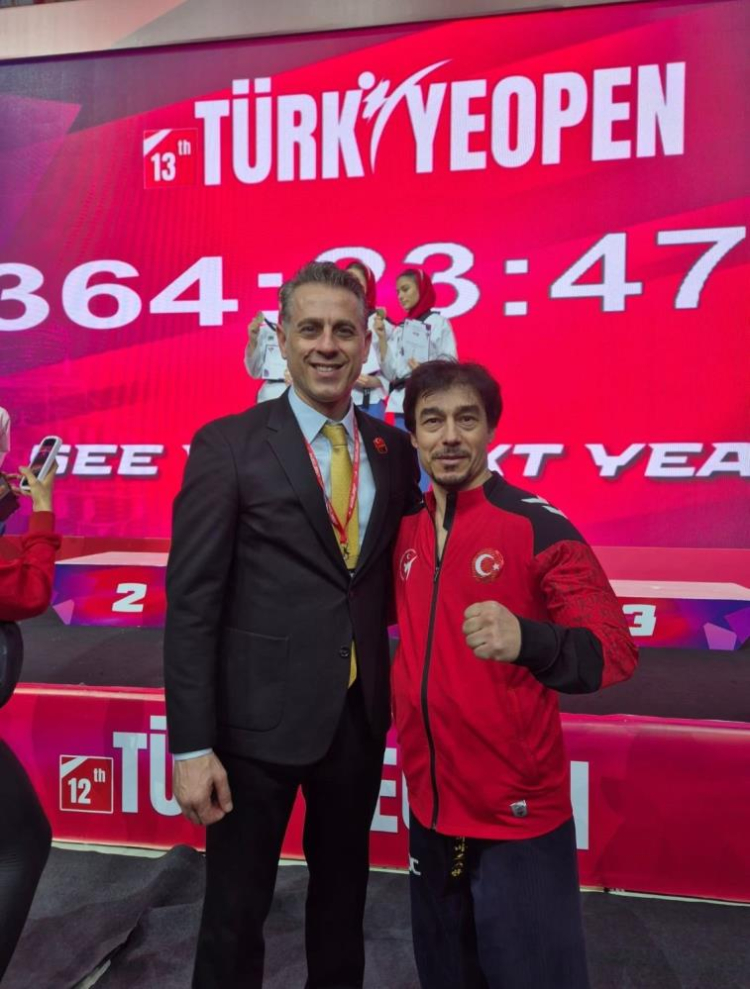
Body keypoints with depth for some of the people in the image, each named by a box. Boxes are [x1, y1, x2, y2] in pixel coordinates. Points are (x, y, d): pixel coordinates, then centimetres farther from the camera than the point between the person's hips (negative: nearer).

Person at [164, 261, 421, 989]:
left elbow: (390, 572, 9)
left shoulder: (394, 450, 3)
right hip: (257, 717, -4)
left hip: (360, 714, 4)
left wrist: (397, 694, 2)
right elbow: (192, 601, -11)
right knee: (236, 909, 14)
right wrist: (191, 745, -13)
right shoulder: (226, 445, -9)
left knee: (343, 894, 24)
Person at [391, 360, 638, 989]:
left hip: (520, 818, -5)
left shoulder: (540, 528, -16)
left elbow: (616, 650, -20)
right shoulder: (404, 533, 2)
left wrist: (528, 639, -37)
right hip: (430, 808, 6)